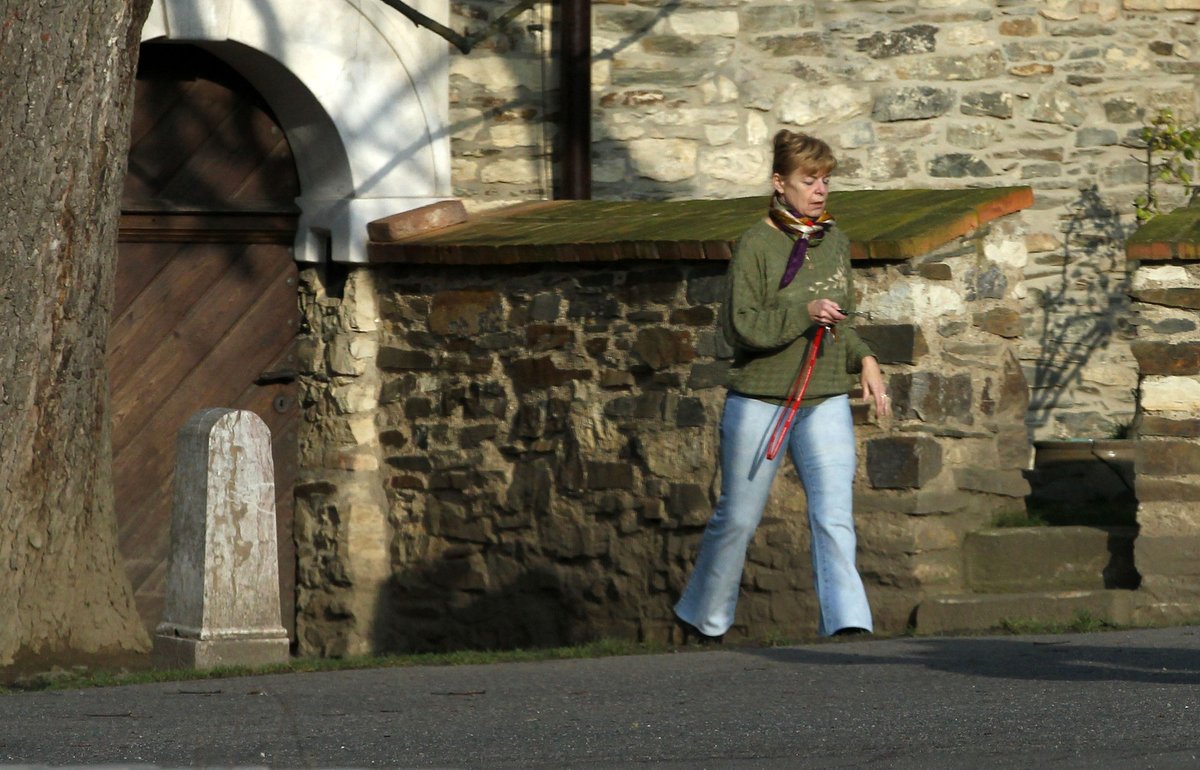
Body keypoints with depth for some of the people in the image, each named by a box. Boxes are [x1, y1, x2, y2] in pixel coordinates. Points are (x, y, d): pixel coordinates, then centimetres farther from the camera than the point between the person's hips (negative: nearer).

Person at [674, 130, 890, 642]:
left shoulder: (835, 241, 10)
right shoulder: (757, 244, -9)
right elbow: (740, 325, -14)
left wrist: (864, 359, 6)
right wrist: (803, 314, -25)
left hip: (826, 401, 4)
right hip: (760, 400, -4)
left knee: (833, 514, -12)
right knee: (738, 518, 8)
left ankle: (847, 621, -18)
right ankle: (703, 619, 28)